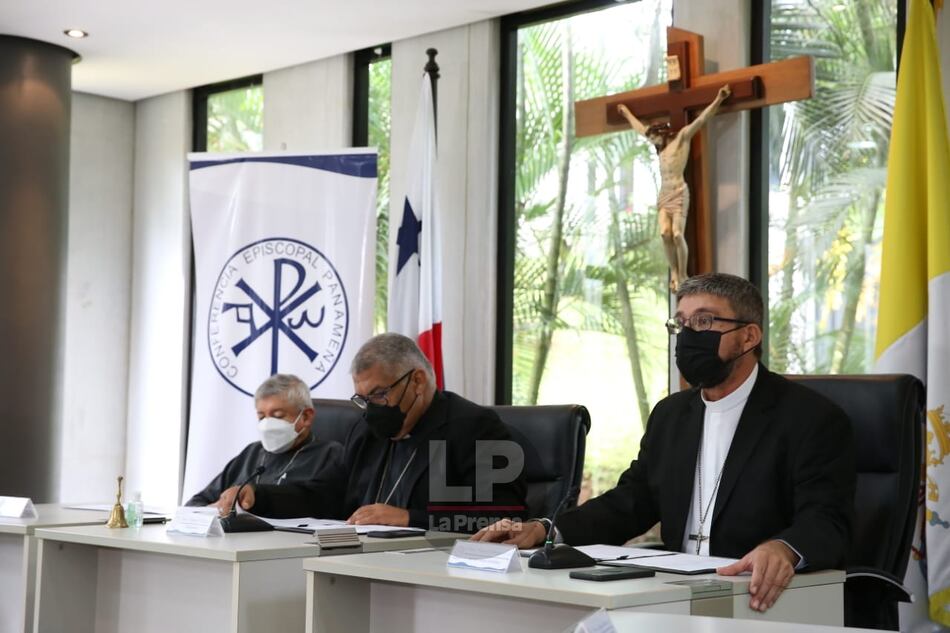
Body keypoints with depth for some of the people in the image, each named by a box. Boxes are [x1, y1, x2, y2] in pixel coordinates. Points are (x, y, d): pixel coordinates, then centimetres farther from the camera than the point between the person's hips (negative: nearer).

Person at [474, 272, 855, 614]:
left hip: (759, 604, -6)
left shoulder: (812, 419, -7)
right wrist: (546, 531, 1)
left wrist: (783, 549, -40)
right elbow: (630, 502, 16)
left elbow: (826, 523, -17)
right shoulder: (671, 414, 14)